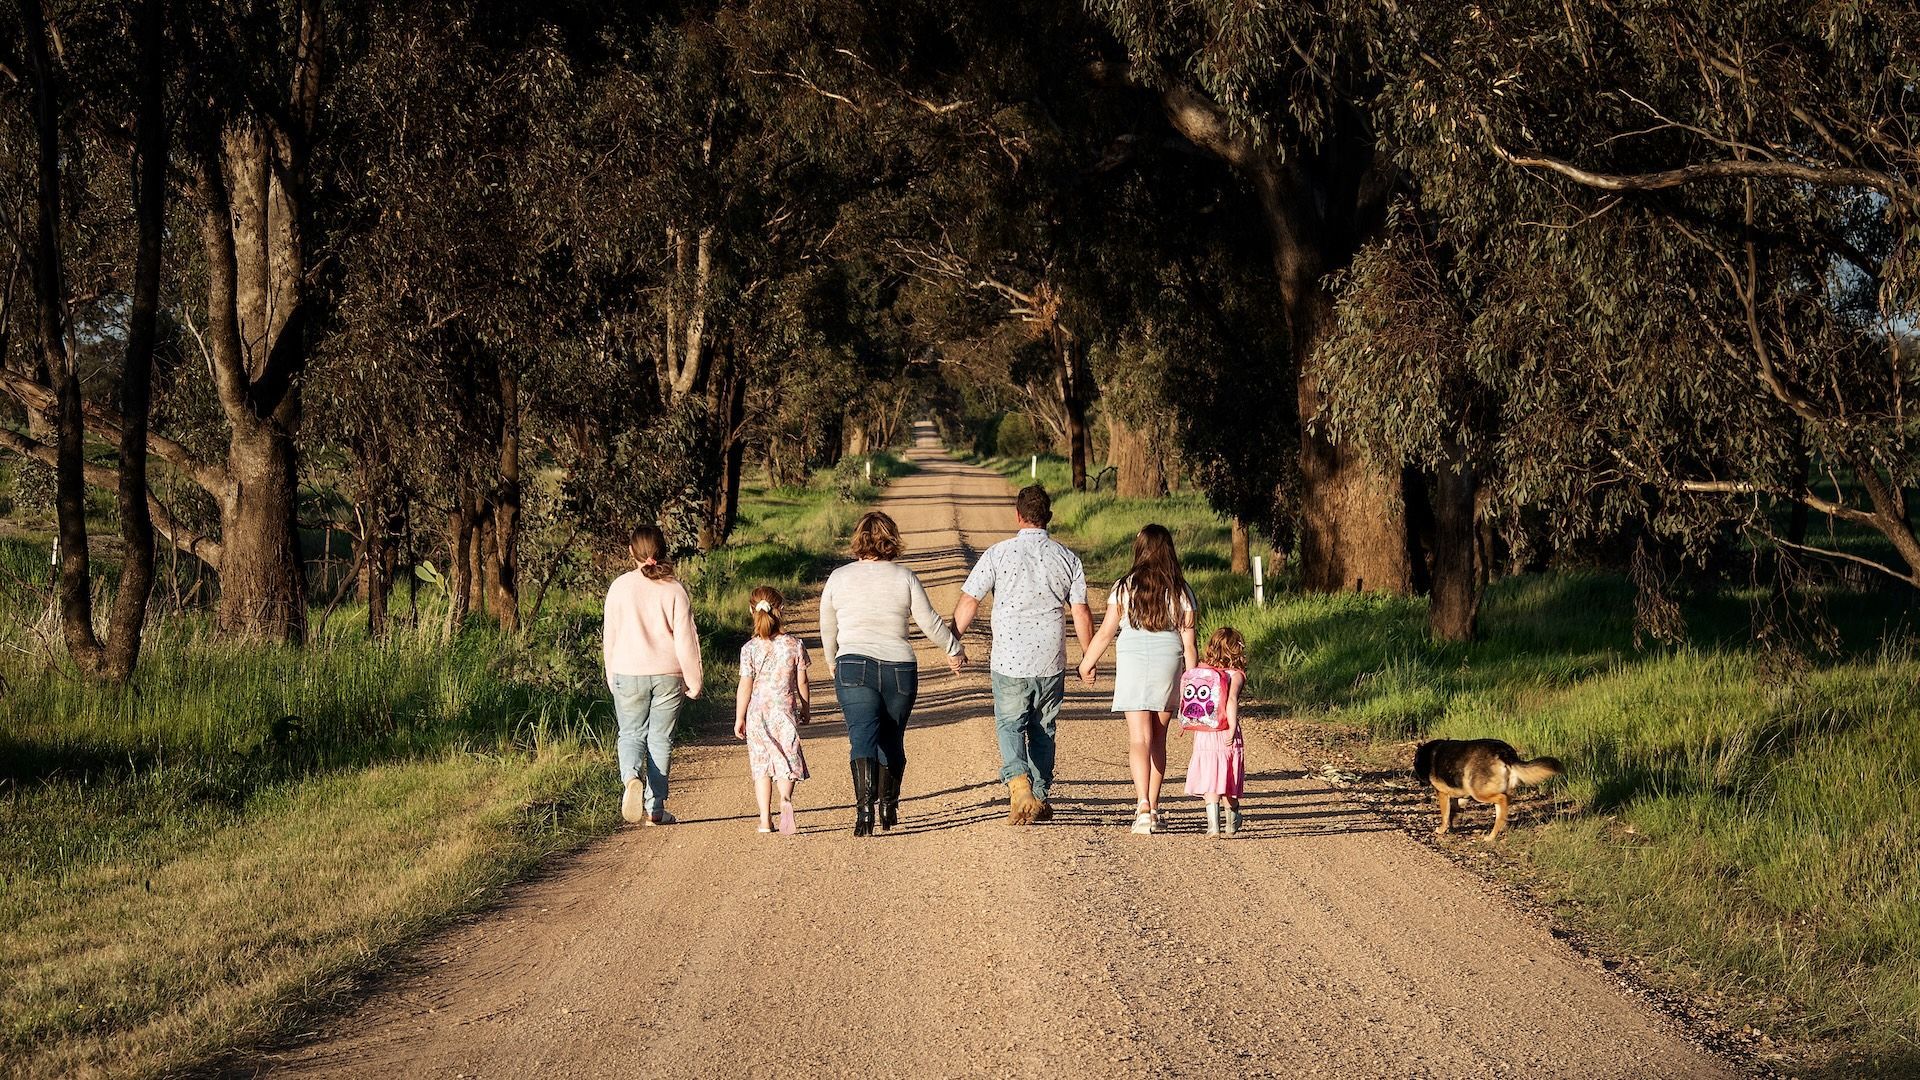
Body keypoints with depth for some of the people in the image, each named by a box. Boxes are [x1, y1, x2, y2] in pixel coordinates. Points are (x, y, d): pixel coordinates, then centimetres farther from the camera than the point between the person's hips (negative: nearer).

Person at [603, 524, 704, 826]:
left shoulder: (620, 586, -4)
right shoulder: (674, 589, -6)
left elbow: (609, 635, 3)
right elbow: (686, 638, -5)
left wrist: (611, 676, 15)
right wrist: (693, 680, 3)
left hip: (629, 673, 0)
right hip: (668, 674, 0)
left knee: (631, 734, 12)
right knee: (660, 739, 9)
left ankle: (631, 777, -19)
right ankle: (654, 807, 9)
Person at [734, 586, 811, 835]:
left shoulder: (750, 648, -6)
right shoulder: (795, 644, -4)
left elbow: (745, 685, -5)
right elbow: (801, 681, 2)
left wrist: (739, 718, 3)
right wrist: (805, 709, 17)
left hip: (757, 713, 0)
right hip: (785, 710, 0)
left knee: (761, 767, 8)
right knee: (786, 761, 5)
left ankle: (765, 820, 6)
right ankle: (785, 800, -25)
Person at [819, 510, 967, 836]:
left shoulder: (839, 578, 4)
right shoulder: (904, 577, 2)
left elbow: (827, 630, 15)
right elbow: (930, 622, 5)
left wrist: (834, 662, 33)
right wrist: (954, 650, 22)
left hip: (854, 666, -1)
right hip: (899, 669, 1)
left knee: (863, 736, -10)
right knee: (892, 739, 15)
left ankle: (865, 802, -31)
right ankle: (889, 806, 26)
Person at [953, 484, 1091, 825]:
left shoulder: (998, 554, -5)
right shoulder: (1067, 558, 2)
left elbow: (968, 603, -7)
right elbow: (1081, 613, 3)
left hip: (1009, 661, -2)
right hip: (1051, 662, 2)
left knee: (1010, 726, 6)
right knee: (1043, 729, 16)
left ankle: (1018, 782, -19)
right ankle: (1039, 797, 22)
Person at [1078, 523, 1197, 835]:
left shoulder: (1125, 588, -4)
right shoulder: (1181, 592, 1)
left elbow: (1106, 632, -2)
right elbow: (1188, 642, 0)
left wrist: (1087, 664, 12)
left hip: (1132, 661, -2)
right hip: (1168, 661, 2)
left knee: (1139, 736, -5)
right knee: (1157, 738, 13)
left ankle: (1142, 804, -24)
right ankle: (1153, 810, 17)